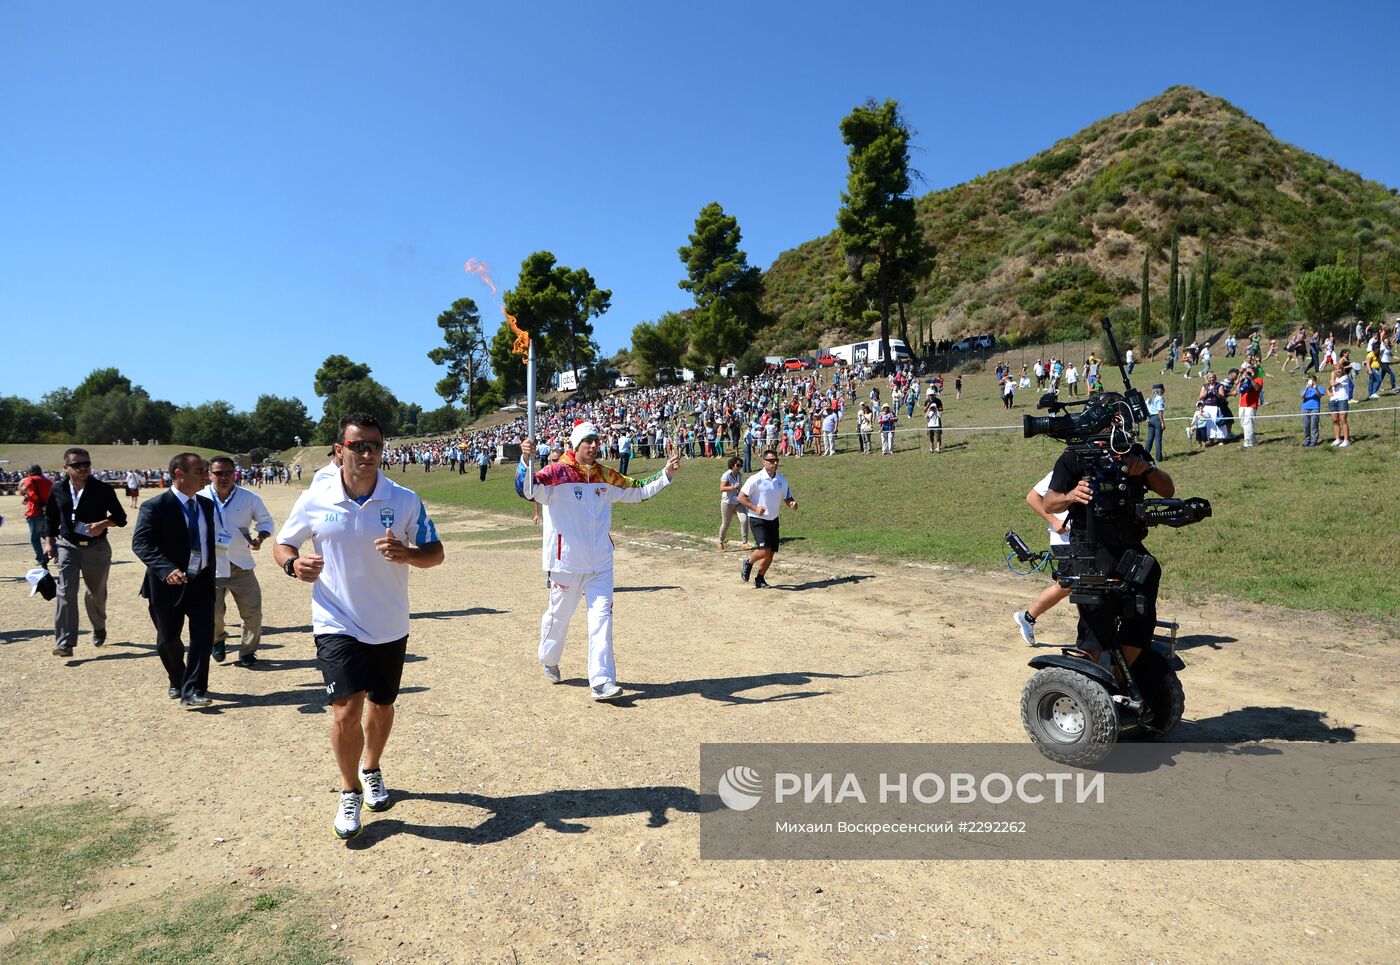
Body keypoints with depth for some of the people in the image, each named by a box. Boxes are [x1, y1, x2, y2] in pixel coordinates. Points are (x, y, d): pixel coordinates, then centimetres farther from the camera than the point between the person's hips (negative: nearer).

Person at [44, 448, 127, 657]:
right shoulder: (58, 491, -1)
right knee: (66, 591, -11)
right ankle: (65, 643, -11)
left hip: (97, 547, 0)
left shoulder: (103, 489, -8)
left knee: (97, 592, 14)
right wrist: (49, 542, 5)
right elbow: (50, 518, 14)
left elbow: (120, 517, -2)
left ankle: (99, 627, 42)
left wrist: (103, 524, -20)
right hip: (67, 546, 1)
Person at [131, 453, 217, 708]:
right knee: (168, 639, 12)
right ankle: (177, 682, 36)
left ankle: (192, 692, 0)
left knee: (203, 635, -6)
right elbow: (140, 543, -21)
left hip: (202, 582, 4)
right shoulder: (155, 506, -13)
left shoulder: (206, 505, 7)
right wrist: (166, 569, -35)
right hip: (170, 583, -4)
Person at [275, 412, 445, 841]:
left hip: (390, 627, 2)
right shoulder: (314, 500, -7)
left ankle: (371, 769, 46)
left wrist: (407, 554, -26)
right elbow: (282, 544, 6)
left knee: (381, 705, 18)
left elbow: (435, 552, -4)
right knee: (346, 709, -12)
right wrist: (293, 563, -16)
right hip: (337, 624, -2)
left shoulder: (405, 500, -8)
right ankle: (350, 791, 13)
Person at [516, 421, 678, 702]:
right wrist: (525, 459, -44)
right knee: (559, 614, 12)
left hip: (600, 562, 4)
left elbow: (638, 490, 17)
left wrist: (666, 474, 4)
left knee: (602, 617, -2)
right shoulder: (557, 473, -9)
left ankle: (601, 681, 0)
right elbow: (527, 489, -26)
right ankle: (548, 660, 40)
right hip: (566, 561, -4)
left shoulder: (606, 476, 7)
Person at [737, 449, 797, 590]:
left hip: (773, 520, 6)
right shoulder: (756, 479, -13)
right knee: (764, 550, -18)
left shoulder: (782, 480, 4)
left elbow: (787, 498, 13)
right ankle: (748, 563, 12)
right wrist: (755, 508, -22)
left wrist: (792, 504, -10)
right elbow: (741, 497, -10)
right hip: (758, 520, -6)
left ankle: (760, 579, 26)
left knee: (771, 553, 6)